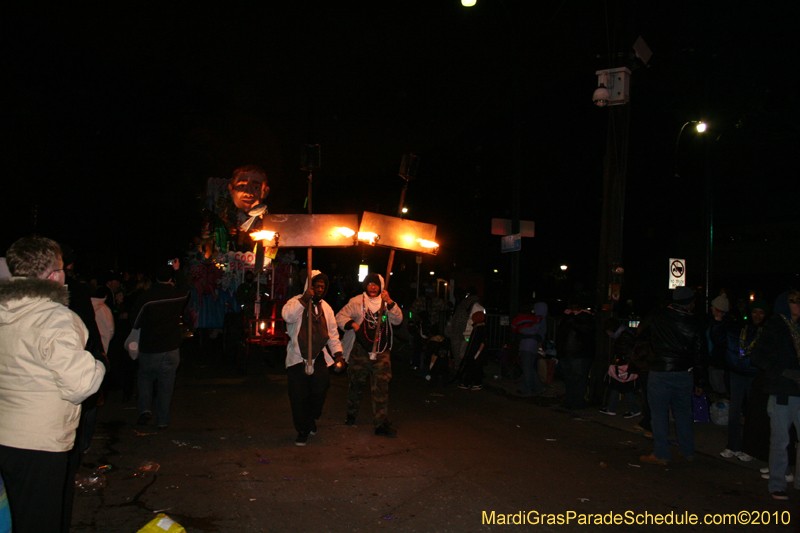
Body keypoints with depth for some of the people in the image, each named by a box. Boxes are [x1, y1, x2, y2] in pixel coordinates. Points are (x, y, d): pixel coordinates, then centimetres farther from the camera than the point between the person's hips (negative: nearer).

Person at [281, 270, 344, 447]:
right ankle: (302, 430, 16)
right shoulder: (297, 302, -2)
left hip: (318, 358, 3)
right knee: (299, 396, -2)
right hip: (297, 358, -3)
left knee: (320, 389, -9)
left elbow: (333, 333, 17)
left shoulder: (325, 308, 14)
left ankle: (311, 419, 21)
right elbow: (287, 315, -25)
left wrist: (338, 353, 8)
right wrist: (305, 299, -28)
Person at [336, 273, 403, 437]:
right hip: (361, 351, 0)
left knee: (381, 387, -7)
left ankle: (381, 424, -6)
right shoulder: (357, 302, 3)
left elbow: (398, 320, -5)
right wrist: (351, 324, -16)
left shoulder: (386, 303, 8)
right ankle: (351, 414, 34)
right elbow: (340, 316, 3)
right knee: (356, 384, 12)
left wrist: (389, 302, -17)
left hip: (382, 353, 0)